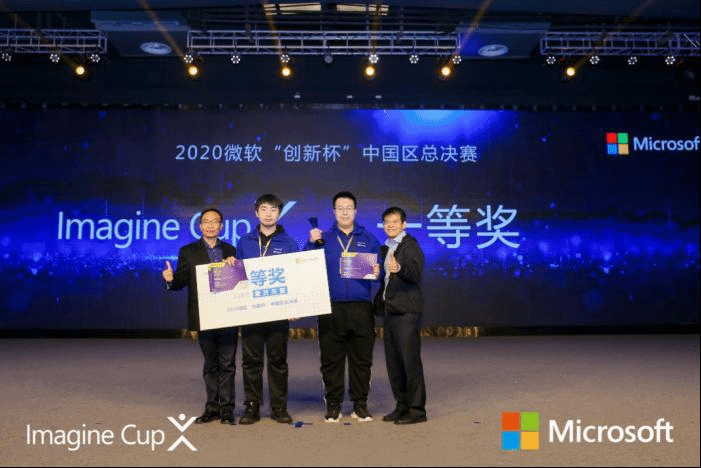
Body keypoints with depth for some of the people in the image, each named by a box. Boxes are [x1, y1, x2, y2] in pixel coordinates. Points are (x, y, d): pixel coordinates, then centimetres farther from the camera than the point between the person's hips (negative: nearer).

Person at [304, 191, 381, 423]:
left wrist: (377, 272, -12)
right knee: (331, 359, 4)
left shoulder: (368, 239, 12)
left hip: (361, 308, 0)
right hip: (331, 308, 0)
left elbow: (379, 268, 9)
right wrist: (311, 243, -11)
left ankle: (360, 404, 17)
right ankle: (333, 405, 15)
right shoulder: (323, 238, 11)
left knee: (362, 359, 5)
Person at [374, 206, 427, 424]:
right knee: (393, 361, 11)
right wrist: (379, 302, 11)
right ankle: (402, 405, 22)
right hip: (390, 309, 8)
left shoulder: (410, 245, -8)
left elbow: (416, 273, -23)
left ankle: (417, 409, 2)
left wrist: (399, 269, -42)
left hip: (406, 310, -8)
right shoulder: (385, 249, 16)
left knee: (410, 360, -6)